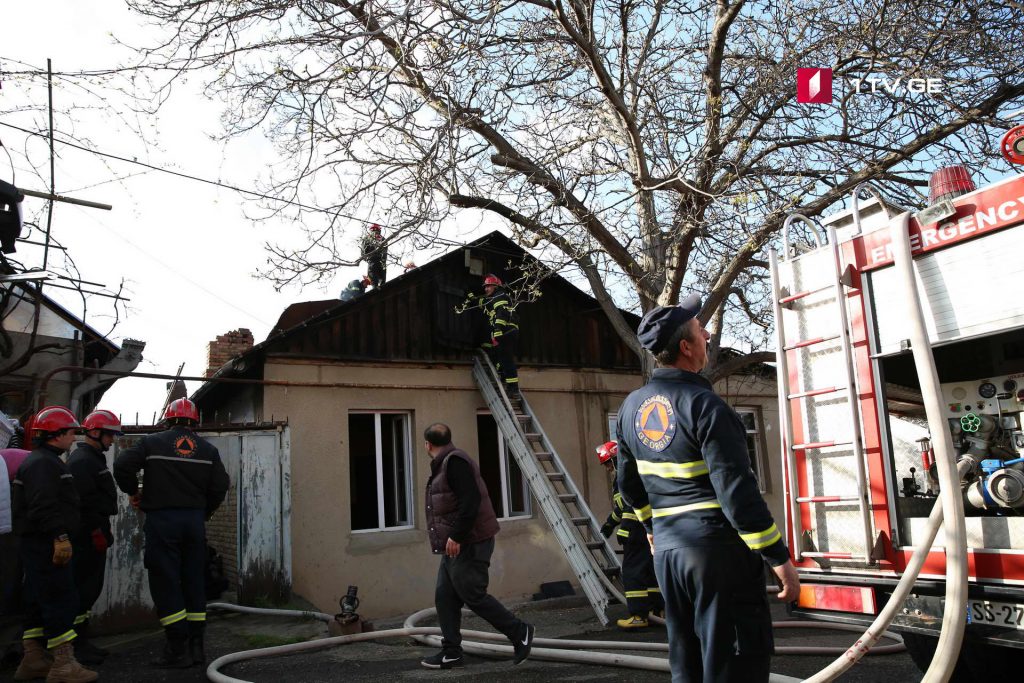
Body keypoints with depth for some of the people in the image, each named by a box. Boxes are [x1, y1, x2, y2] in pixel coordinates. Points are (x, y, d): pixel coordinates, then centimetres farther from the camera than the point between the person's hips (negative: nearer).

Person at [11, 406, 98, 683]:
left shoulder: (40, 461, 20)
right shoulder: (44, 463, -15)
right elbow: (44, 507, -25)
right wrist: (60, 537, -26)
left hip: (37, 545, 11)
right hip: (46, 544, -11)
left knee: (38, 602, 15)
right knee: (61, 600, -9)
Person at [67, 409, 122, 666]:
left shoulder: (94, 459, 19)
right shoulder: (81, 460, -14)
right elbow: (83, 501, -22)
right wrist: (97, 531, -21)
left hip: (94, 534, 11)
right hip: (87, 537, -11)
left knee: (90, 589, 14)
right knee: (84, 589, -6)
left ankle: (82, 642, 22)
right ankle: (77, 647, 1)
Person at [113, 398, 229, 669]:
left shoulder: (152, 442, -1)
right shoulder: (208, 449, 6)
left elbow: (122, 466, -7)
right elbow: (220, 486, 3)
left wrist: (133, 491, 12)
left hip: (161, 519, -3)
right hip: (194, 520, 3)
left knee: (166, 583, 1)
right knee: (194, 581, 12)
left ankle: (177, 650, 1)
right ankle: (197, 645, 16)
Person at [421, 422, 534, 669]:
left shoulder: (454, 461, -16)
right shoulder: (443, 464, 16)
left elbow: (470, 501, -24)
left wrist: (456, 536, -24)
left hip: (468, 544, -10)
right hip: (455, 545, 10)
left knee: (473, 596, -5)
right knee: (445, 597, 9)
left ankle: (520, 632, 8)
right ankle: (451, 652, 16)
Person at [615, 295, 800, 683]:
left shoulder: (632, 407, 7)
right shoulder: (704, 405, -16)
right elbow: (736, 490, -20)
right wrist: (778, 557, -13)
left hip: (667, 551, 7)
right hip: (719, 549, -7)